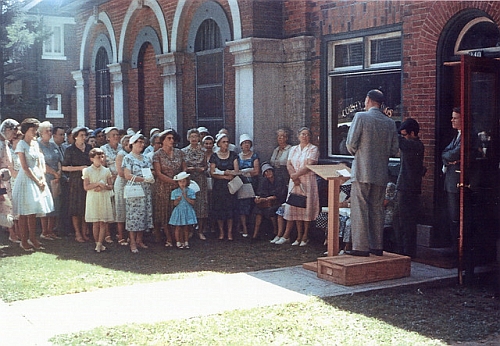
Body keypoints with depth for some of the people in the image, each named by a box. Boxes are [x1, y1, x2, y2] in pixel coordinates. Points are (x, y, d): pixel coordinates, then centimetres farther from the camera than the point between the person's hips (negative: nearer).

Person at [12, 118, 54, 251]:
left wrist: (42, 179, -1)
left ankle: (33, 239, 15)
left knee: (33, 211, 9)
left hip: (37, 178, 7)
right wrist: (37, 181, -10)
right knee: (24, 212, -2)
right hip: (26, 179, -7)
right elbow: (25, 167, -12)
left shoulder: (35, 144, 12)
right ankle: (24, 241, 4)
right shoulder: (21, 145, -8)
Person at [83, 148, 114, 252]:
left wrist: (103, 187, -12)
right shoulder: (87, 171, 2)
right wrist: (97, 184, -14)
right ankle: (97, 243, 9)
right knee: (95, 223, 1)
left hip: (104, 198, 2)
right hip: (92, 198, -2)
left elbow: (111, 186, 8)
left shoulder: (106, 170, 8)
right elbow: (86, 187, -4)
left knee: (103, 222, -4)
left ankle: (100, 244, -4)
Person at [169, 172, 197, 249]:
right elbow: (175, 204, -2)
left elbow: (192, 202, -7)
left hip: (187, 211, 0)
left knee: (186, 228, 5)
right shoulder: (175, 192, 0)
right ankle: (179, 242, 11)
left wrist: (186, 197, -17)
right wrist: (178, 199, -22)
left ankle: (186, 242, 15)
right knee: (178, 228, 2)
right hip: (178, 211, 0)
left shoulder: (191, 192, -1)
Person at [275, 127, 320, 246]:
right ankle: (299, 235, 6)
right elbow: (289, 164, 6)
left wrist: (297, 174, -14)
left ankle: (305, 236, 2)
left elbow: (310, 165, -10)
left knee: (307, 207, -5)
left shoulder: (313, 149, 1)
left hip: (308, 182, -4)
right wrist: (294, 176, -11)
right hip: (295, 182, 4)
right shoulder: (293, 149, 16)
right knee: (296, 207, 1)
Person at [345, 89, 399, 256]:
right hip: (381, 173, 5)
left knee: (360, 210, -2)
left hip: (362, 172, -5)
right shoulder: (390, 123, 7)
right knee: (377, 209, 11)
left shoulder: (360, 117, -7)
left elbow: (351, 143, -8)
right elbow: (394, 150, 8)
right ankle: (377, 246, 15)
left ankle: (361, 247, -3)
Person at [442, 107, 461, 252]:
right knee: (452, 217, 11)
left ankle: (458, 248, 0)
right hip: (450, 181, 9)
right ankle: (454, 246, 17)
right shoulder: (457, 136, 19)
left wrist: (446, 156, -1)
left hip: (457, 180, -9)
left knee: (455, 217, -6)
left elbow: (455, 154, -20)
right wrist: (448, 161, -5)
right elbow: (444, 153, 14)